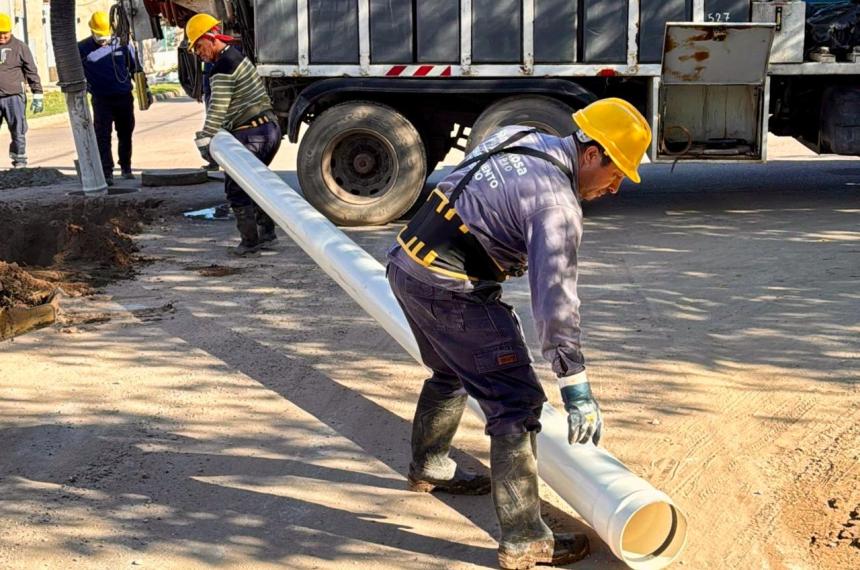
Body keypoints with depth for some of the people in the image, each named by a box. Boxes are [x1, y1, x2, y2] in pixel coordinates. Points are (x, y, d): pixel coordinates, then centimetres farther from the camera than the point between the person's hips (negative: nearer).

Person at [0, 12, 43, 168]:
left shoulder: (19, 47, 4)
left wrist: (37, 95, -2)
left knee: (18, 132, 1)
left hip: (14, 97, -2)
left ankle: (20, 162, 9)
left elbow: (32, 72, 3)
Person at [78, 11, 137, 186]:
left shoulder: (122, 44, 1)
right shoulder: (83, 49, -4)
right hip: (101, 99, -2)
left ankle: (126, 168, 28)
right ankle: (107, 173, -8)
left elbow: (134, 68, 10)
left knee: (125, 134, 12)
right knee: (102, 136, -8)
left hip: (124, 97, 2)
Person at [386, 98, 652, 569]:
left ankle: (428, 467, 54)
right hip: (451, 290, -10)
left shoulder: (515, 138, 9)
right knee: (517, 403, -6)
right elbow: (554, 296, -23)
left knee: (452, 373, 32)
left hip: (406, 262, 10)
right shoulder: (556, 202, -17)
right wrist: (576, 387, -21)